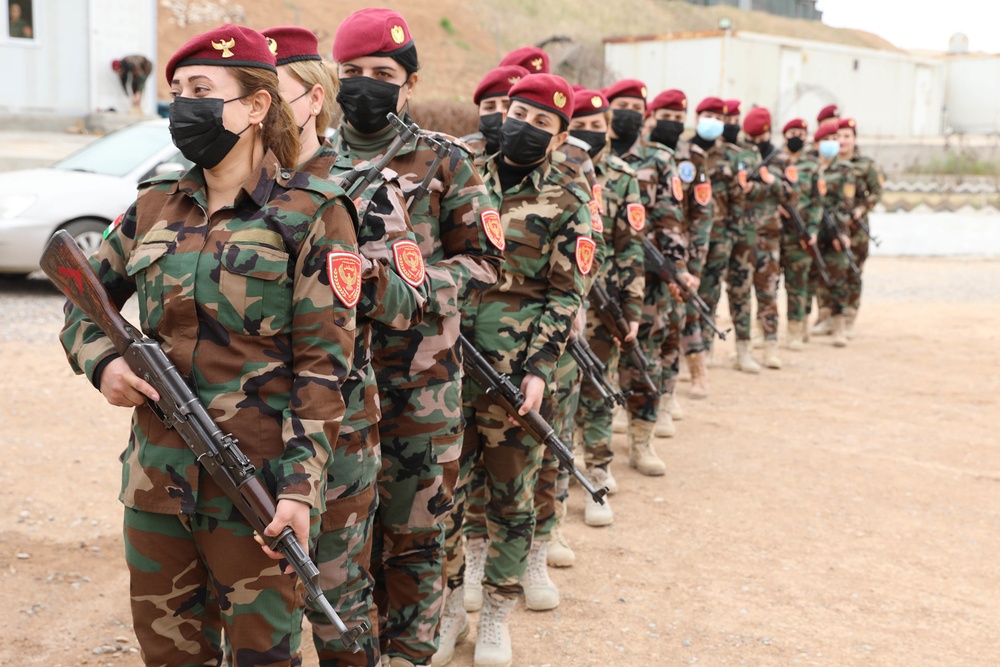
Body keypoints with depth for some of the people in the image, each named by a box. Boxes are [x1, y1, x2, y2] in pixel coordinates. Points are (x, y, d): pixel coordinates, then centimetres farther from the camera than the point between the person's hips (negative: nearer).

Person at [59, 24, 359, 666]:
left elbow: (322, 365, -12)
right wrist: (102, 361, -3)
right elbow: (85, 305, 19)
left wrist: (301, 486, -18)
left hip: (256, 488, -5)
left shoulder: (311, 214, -8)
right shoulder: (155, 207, 8)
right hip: (157, 479, 5)